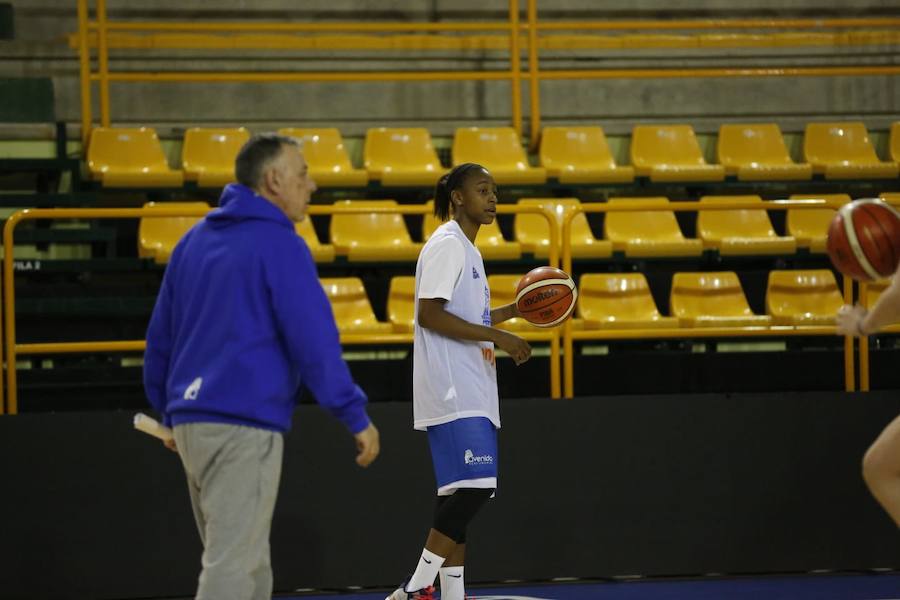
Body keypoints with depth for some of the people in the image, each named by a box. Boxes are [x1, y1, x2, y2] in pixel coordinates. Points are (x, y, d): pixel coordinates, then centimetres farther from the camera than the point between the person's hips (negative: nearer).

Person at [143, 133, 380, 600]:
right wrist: (356, 416, -7)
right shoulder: (279, 245, -9)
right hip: (244, 429, -8)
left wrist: (170, 412, 28)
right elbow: (314, 340, -13)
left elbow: (160, 337, 18)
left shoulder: (194, 242, 14)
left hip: (192, 421, 8)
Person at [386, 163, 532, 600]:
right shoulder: (447, 245, -9)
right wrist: (496, 335, -19)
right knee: (472, 486, -19)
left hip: (469, 392, 11)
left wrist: (512, 311, 19)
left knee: (460, 496, 9)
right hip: (452, 393, -10)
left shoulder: (466, 249, 21)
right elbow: (430, 314, -19)